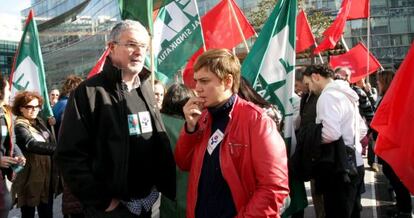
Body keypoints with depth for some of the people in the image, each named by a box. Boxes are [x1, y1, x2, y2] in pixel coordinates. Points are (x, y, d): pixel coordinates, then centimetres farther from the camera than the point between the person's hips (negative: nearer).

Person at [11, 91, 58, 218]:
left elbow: (51, 142, 14)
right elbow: (32, 145, -32)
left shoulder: (39, 122, 11)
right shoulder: (20, 126, -14)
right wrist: (58, 149, -42)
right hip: (31, 179, -7)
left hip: (47, 176, 7)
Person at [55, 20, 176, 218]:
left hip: (147, 202, 6)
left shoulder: (146, 89, 9)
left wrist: (166, 186, 5)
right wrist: (102, 201, -16)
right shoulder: (89, 91, -13)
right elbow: (70, 154, -16)